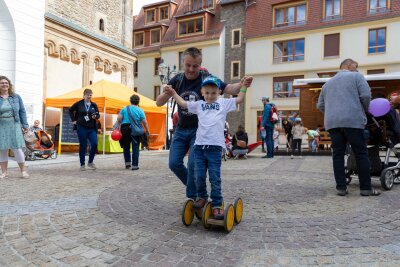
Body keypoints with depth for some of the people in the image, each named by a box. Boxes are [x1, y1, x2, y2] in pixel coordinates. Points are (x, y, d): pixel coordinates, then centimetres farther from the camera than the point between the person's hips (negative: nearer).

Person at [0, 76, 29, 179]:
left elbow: (22, 111, 7)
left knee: (17, 148, -2)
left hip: (14, 126, 0)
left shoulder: (16, 97, 5)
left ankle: (23, 171, 5)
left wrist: (25, 125, 2)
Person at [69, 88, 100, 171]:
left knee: (94, 144, -9)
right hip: (81, 128, -2)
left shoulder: (94, 105, 7)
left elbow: (98, 115, 10)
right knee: (82, 146, 3)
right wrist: (73, 120, 9)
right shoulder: (79, 104, 2)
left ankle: (90, 162, 11)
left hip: (92, 128, 2)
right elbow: (71, 110, 16)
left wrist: (95, 116, -12)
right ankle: (82, 164, 14)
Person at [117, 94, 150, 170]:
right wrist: (147, 131, 3)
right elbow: (144, 122, -6)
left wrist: (120, 124, 15)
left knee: (126, 147, 15)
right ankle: (134, 165, 2)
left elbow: (119, 119, -3)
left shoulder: (124, 109, 5)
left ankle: (127, 163, 14)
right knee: (135, 148, 2)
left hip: (125, 129, 2)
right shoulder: (140, 110, -2)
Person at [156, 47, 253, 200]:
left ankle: (192, 197, 9)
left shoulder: (206, 78, -10)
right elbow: (159, 103, -1)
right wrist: (166, 93, -23)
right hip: (181, 130, 4)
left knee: (193, 164, -11)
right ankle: (194, 186, 27)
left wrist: (243, 85, -41)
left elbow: (229, 89, -19)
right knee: (174, 163, 2)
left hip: (199, 130, -4)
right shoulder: (177, 80, -1)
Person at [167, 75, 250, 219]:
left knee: (215, 178, -1)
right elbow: (183, 103, 25)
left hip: (215, 147, -2)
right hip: (199, 145, 2)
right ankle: (202, 197, 30)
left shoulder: (224, 103, 12)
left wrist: (244, 85, 10)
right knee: (199, 176, 5)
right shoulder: (199, 104, 16)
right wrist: (173, 93, 26)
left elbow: (239, 99, 14)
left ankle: (217, 204, 12)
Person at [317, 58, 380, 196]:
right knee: (361, 154, 3)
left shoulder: (328, 83, 24)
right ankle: (366, 188, 7)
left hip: (332, 123, 5)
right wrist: (365, 110, 12)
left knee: (338, 154, 4)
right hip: (352, 121, -4)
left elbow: (320, 105, 20)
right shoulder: (356, 76, 8)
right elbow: (366, 95, -4)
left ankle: (341, 187, 4)